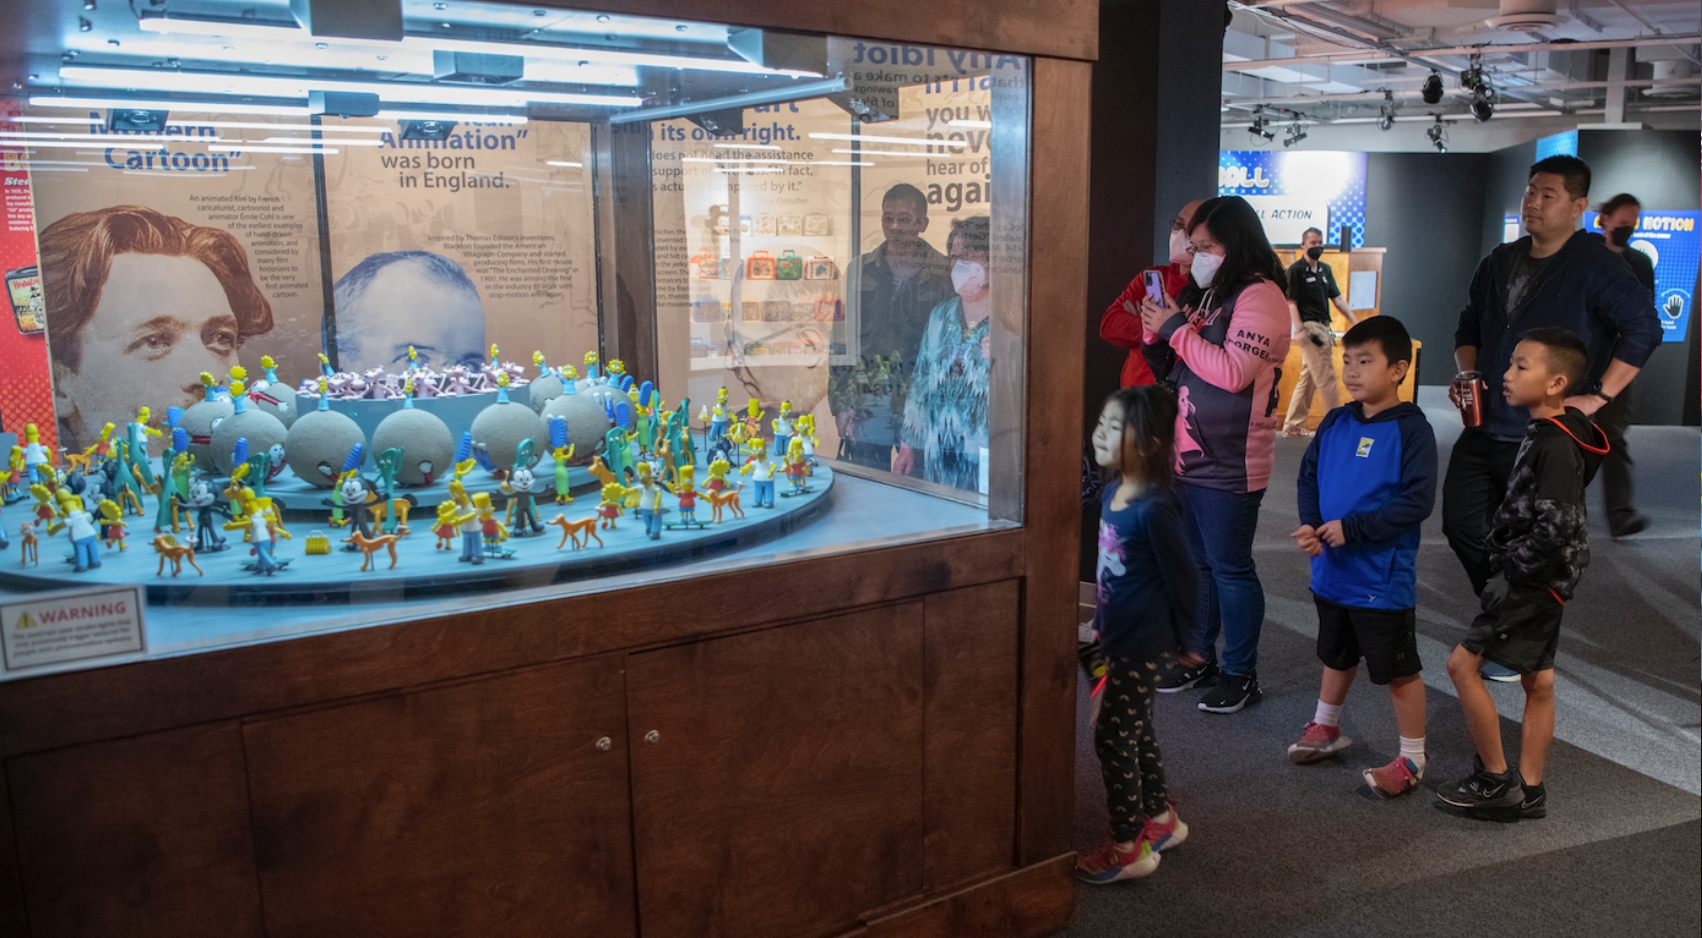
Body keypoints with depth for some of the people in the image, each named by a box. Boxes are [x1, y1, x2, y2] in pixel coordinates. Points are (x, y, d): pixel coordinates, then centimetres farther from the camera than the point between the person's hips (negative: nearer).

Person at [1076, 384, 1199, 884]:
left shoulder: (1154, 509, -24)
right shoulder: (1111, 494, 2)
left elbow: (1180, 576, -15)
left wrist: (1187, 640, -5)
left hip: (1143, 642, -9)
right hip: (1120, 635, 9)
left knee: (1112, 736, -1)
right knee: (1135, 731, 21)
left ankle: (1128, 846, 13)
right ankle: (1161, 818, 39)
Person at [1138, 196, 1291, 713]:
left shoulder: (1258, 296, -12)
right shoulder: (1199, 293, 13)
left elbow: (1232, 372, -24)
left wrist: (1175, 328, -18)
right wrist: (1156, 336, 0)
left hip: (1229, 464, -8)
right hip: (1186, 455, 8)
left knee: (1230, 568, 1)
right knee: (1195, 562, 16)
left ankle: (1241, 674, 14)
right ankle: (1198, 660, 29)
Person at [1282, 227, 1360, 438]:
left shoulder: (1325, 269, 15)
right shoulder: (1296, 269, -7)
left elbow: (1337, 298, 16)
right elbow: (1291, 302, -12)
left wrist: (1355, 322, 8)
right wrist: (1300, 330, -22)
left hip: (1324, 327, 8)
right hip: (1309, 326, -8)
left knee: (1308, 378, 10)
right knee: (1326, 377, -7)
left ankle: (1292, 426, 15)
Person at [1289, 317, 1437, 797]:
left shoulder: (1412, 429, -15)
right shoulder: (1335, 423, 2)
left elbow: (1418, 501, -20)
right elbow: (1309, 476, 7)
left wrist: (1352, 528, -23)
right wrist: (1311, 523, -11)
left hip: (1384, 580, -6)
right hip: (1331, 572, 6)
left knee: (1399, 671, 7)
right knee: (1337, 656, 25)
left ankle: (1412, 759, 22)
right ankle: (1326, 728, 44)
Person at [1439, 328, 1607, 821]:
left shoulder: (1556, 446, -21)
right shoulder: (1546, 434, 10)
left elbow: (1554, 528, -27)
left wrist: (1512, 572, -17)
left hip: (1535, 578, -10)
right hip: (1541, 580, 10)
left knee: (1463, 664, -7)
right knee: (1537, 681, 14)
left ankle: (1496, 780, 3)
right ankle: (1529, 791, 24)